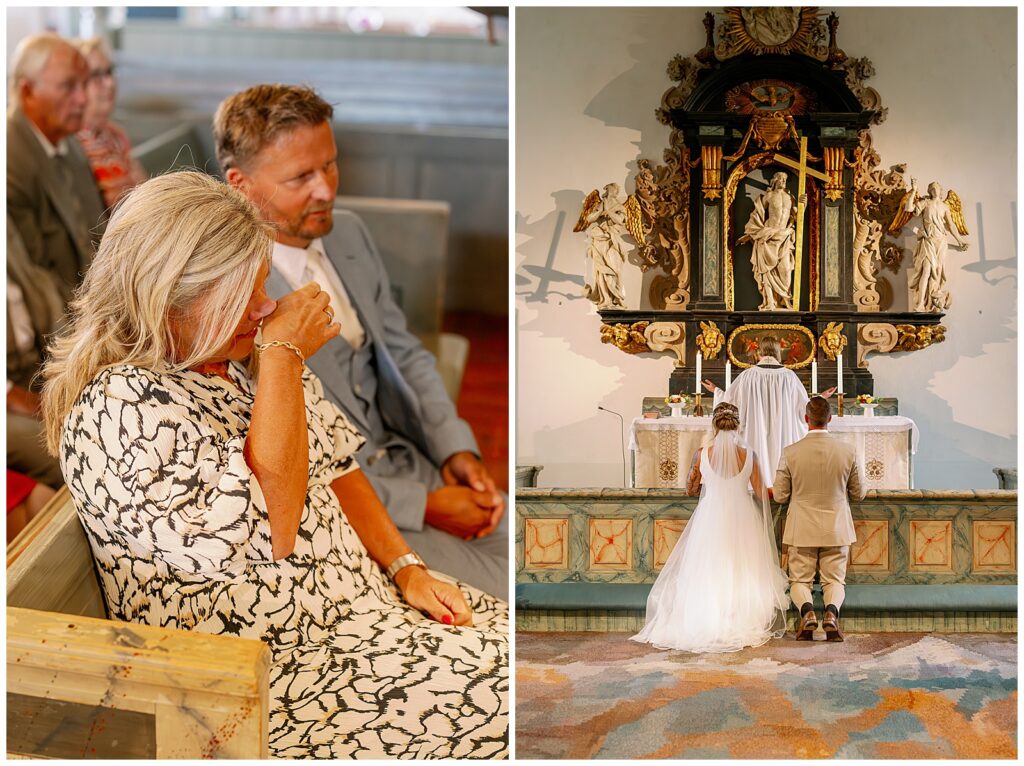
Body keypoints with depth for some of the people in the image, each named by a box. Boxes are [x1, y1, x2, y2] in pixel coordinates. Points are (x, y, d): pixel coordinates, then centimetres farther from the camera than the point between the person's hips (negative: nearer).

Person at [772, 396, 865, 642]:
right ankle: (831, 610, -22)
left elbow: (780, 495, -3)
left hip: (802, 529, -1)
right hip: (837, 529, 1)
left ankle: (807, 610, -21)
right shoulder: (848, 451, -8)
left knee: (799, 580, 10)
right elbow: (858, 494, 3)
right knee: (834, 580, 9)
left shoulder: (790, 453, -11)